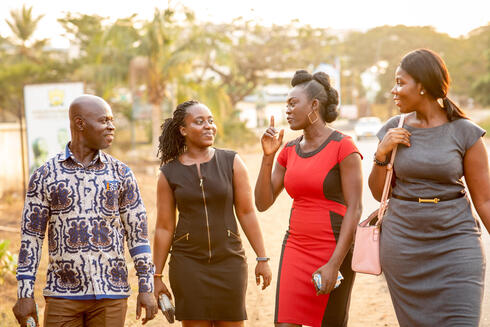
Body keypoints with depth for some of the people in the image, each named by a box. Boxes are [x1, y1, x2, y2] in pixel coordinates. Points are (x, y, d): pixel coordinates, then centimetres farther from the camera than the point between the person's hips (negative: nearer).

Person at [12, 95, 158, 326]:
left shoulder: (120, 173, 4)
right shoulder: (45, 175, 1)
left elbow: (138, 232, 5)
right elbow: (30, 236, 2)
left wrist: (146, 289, 0)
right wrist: (25, 295, -3)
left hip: (111, 294, 1)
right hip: (62, 294, -1)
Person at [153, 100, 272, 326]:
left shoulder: (231, 162, 0)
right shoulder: (169, 174, 1)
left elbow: (246, 213, 1)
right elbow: (164, 228, 4)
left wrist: (262, 258, -1)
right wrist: (156, 277, 4)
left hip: (229, 261, 0)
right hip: (188, 263, 0)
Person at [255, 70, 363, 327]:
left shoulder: (343, 146, -9)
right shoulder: (289, 151, 10)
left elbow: (354, 209, -13)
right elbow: (263, 203, 8)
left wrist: (334, 264, -18)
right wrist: (268, 156, -4)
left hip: (334, 250, -5)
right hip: (296, 248, 5)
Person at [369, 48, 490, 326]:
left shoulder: (465, 133, -5)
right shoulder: (394, 131, 4)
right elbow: (379, 193, 10)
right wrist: (382, 154, -6)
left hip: (456, 243, -3)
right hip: (403, 246, 3)